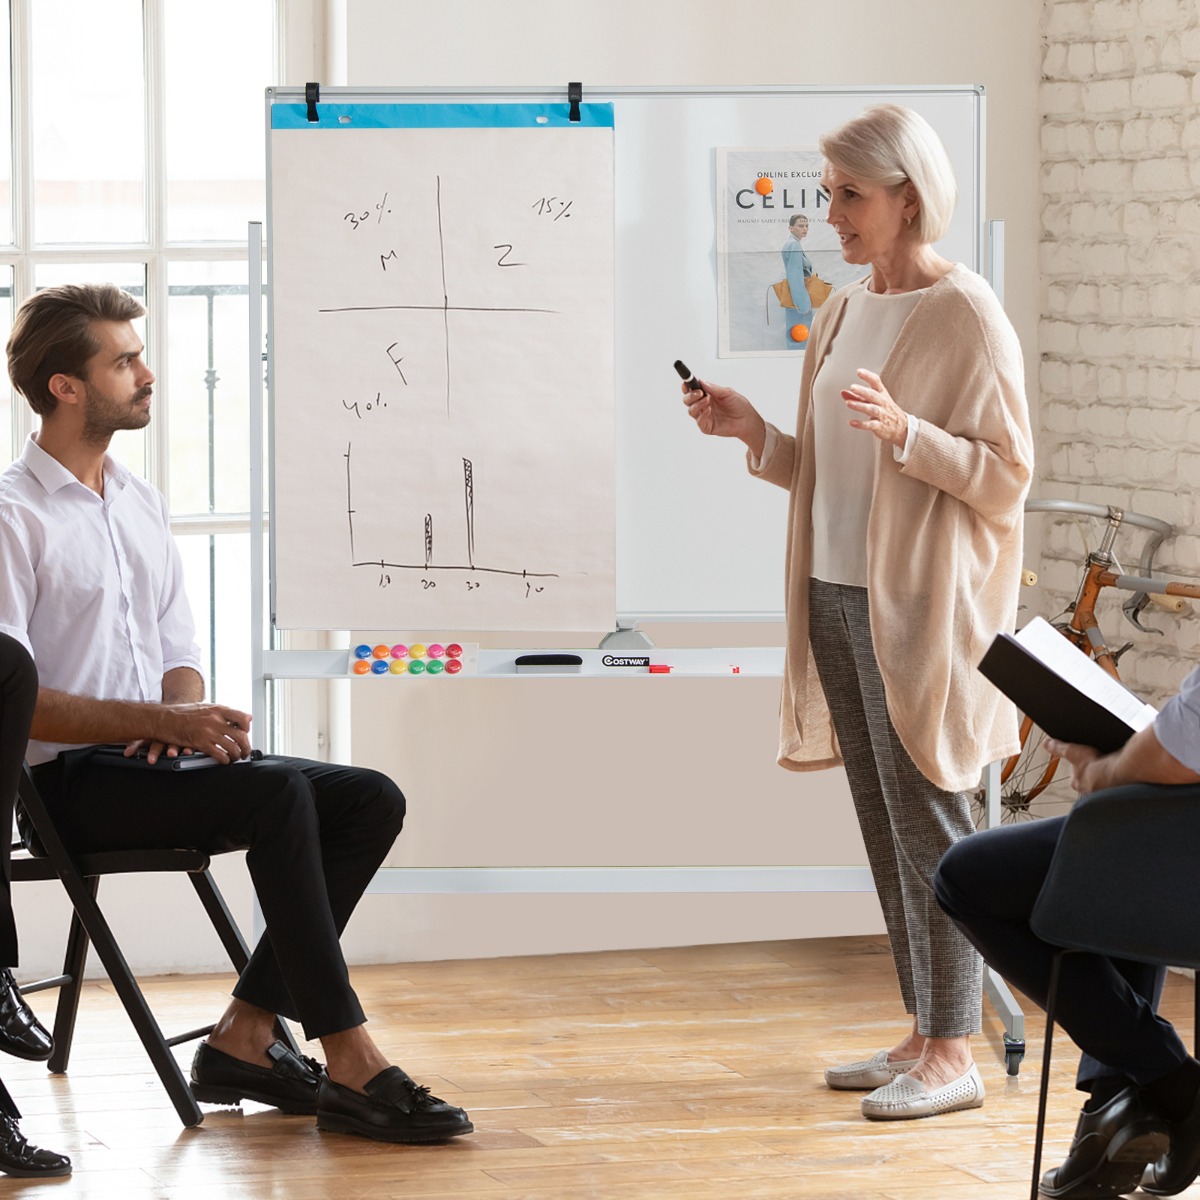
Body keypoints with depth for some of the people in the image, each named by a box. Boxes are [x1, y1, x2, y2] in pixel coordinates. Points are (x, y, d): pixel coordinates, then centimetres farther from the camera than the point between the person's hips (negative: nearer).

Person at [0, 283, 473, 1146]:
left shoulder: (142, 504, 18)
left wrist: (186, 714, -5)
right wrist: (163, 721, -21)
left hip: (151, 755, 8)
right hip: (71, 782, -8)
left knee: (371, 800, -10)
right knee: (278, 792, -31)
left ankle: (245, 1038, -12)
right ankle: (350, 1066, -31)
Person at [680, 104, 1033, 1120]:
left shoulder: (965, 315, -9)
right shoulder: (844, 313, 14)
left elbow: (1006, 473, -13)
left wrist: (903, 430, -25)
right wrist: (753, 432, 6)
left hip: (919, 610, -8)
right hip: (837, 596, 8)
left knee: (928, 818, -6)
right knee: (884, 826, 10)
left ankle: (954, 1054, -1)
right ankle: (923, 1033, 17)